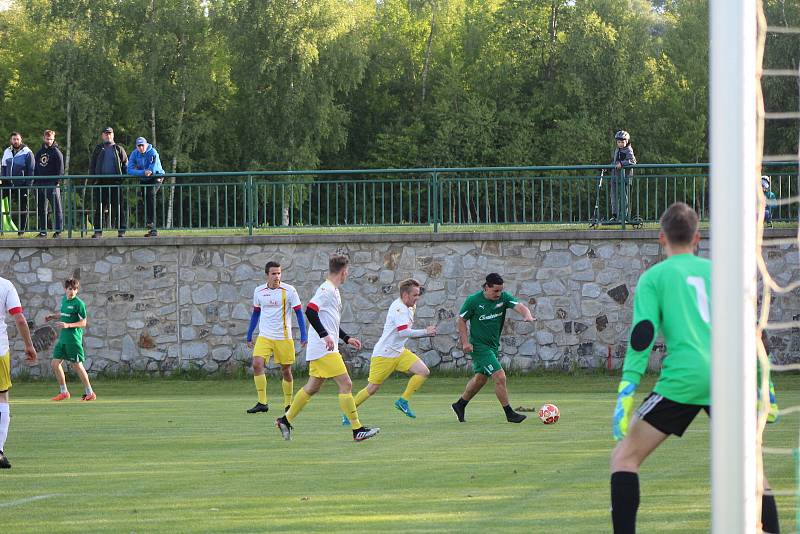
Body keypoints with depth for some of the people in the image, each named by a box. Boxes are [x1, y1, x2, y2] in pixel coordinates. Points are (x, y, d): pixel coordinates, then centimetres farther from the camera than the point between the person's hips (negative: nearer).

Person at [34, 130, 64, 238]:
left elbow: (60, 168, -6)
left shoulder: (56, 152, -1)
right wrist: (35, 182, 12)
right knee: (41, 209, 8)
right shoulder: (39, 152, 17)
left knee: (57, 208, -5)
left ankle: (58, 230, -5)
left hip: (52, 184, -6)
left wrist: (58, 181, -16)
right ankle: (43, 230, 13)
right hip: (40, 184, 6)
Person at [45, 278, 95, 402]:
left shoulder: (79, 303, -12)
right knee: (55, 363, 6)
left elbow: (83, 322, -13)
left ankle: (90, 393, 7)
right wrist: (53, 317, 13)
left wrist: (68, 325, -22)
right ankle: (64, 392, 17)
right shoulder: (64, 299, 10)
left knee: (77, 366, -4)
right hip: (63, 337, 8)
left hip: (74, 338, -8)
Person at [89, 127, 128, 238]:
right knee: (99, 207, 0)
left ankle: (121, 230, -1)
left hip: (116, 182, -1)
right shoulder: (98, 149, 15)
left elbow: (125, 164, 9)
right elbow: (92, 165, 16)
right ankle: (98, 231, 3)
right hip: (101, 182, 2)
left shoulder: (119, 149, 11)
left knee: (119, 207, -4)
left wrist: (123, 178, -4)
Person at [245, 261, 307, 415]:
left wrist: (304, 335, -11)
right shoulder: (259, 291, 4)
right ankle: (262, 403, -13)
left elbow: (299, 312, -4)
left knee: (286, 370, 4)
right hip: (264, 337, 2)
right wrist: (249, 335, 16)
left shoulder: (289, 290, -6)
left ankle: (288, 404, 20)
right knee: (257, 364, -16)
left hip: (284, 337, -2)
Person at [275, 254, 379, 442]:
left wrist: (347, 338, 26)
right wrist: (325, 335, -27)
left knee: (312, 387, 14)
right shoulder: (326, 289, -13)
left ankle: (286, 420, 20)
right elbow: (310, 311, -24)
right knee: (346, 384, -10)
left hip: (321, 349, 10)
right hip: (324, 349, -10)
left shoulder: (333, 291, 18)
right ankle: (357, 430, -10)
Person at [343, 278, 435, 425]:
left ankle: (403, 401, -2)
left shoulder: (408, 308, 11)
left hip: (399, 352, 9)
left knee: (424, 371, -9)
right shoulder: (399, 308, -18)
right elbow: (403, 332, -30)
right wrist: (425, 332, -22)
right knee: (372, 388, -3)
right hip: (384, 354, -9)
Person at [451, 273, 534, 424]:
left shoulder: (503, 297, -6)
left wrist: (527, 315, -43)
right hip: (479, 346, -7)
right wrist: (465, 342, -13)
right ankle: (509, 414, -4)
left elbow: (519, 306, -20)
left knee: (481, 378, 21)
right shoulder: (473, 301, -15)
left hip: (494, 345, 7)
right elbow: (461, 320, -5)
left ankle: (460, 405, 40)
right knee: (500, 377, -14)